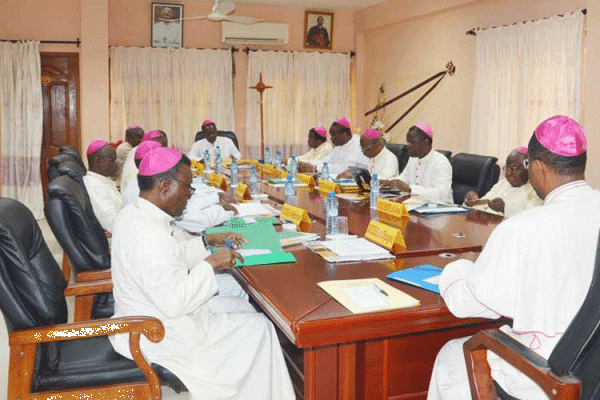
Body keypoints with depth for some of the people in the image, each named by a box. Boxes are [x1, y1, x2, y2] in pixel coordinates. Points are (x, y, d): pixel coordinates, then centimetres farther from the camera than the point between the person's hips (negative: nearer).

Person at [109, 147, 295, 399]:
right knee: (258, 326, -1)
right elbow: (174, 303, -31)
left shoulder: (133, 215, 3)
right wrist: (211, 264, -20)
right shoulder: (149, 234, -30)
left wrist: (208, 241, 12)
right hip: (159, 338, -10)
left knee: (241, 306, 18)